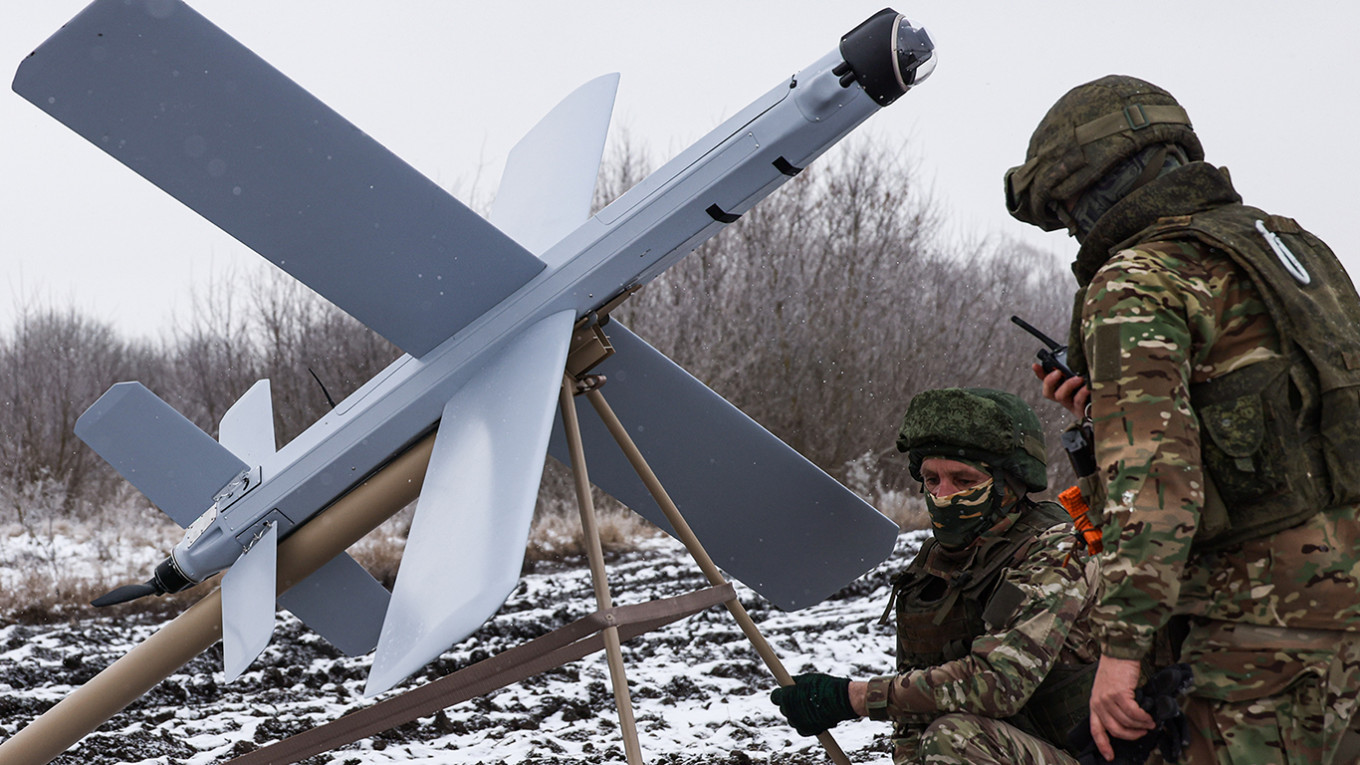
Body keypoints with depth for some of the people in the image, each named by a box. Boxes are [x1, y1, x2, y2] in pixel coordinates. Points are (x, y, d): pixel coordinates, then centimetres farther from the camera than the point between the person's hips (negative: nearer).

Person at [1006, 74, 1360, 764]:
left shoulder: (1138, 282, -9)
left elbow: (1155, 471, -21)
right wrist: (1107, 410, 19)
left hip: (1270, 604, -9)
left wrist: (1121, 644, -21)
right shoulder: (1281, 240, 17)